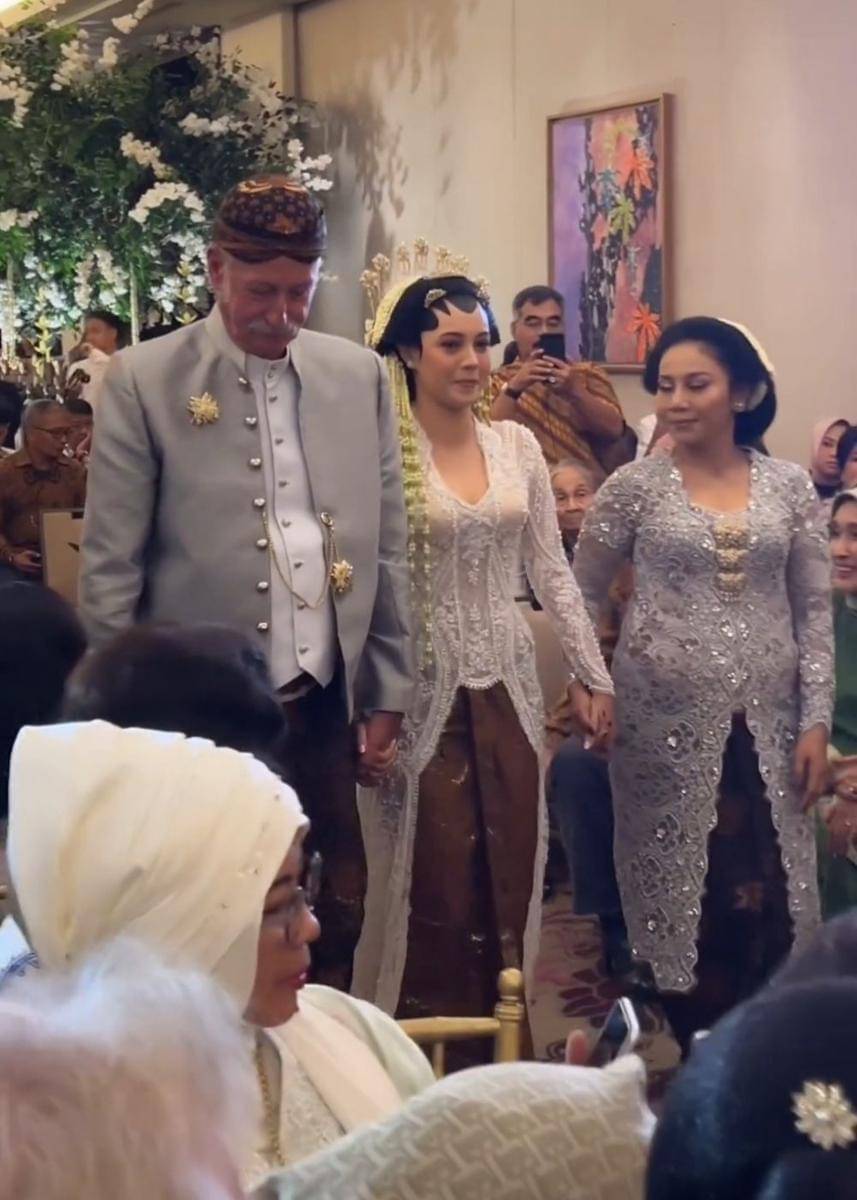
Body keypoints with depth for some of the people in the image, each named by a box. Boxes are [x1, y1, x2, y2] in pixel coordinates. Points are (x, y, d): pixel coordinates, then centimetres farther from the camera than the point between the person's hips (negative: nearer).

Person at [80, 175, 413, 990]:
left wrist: (387, 697, 9)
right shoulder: (144, 381, -5)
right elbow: (109, 570, -5)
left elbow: (385, 548, 10)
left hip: (322, 707, 4)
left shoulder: (360, 376, 7)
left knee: (336, 915, 10)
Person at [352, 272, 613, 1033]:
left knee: (510, 874, 10)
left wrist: (595, 675, 8)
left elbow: (552, 570, 10)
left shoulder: (517, 445, 6)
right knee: (434, 883, 1)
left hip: (508, 686, 5)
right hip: (425, 690, -5)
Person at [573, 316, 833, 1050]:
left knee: (770, 902, 0)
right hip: (666, 719, -1)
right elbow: (581, 596, 6)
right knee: (680, 898, 3)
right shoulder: (635, 487, -1)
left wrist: (816, 720, -1)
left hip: (765, 723, 2)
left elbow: (814, 611, 5)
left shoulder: (790, 487, 4)